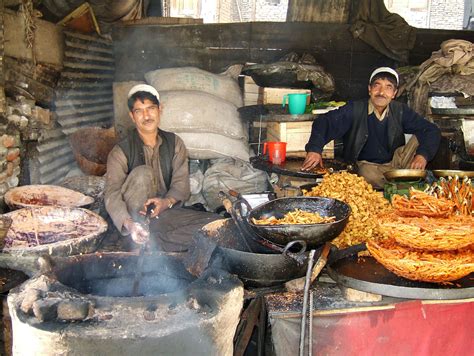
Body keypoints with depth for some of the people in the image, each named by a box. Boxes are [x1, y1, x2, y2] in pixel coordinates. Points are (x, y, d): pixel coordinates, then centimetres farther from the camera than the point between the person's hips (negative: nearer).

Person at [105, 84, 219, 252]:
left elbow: (181, 182, -2)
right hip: (135, 214, -3)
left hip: (165, 211, 3)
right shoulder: (121, 151, -7)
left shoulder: (175, 143, 6)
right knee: (143, 173, -30)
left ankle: (156, 242, -26)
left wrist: (167, 202, -26)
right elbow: (112, 194, -19)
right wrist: (129, 224, -38)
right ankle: (141, 246, -30)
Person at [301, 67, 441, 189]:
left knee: (420, 137, -16)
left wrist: (423, 154, -23)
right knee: (369, 174, -39)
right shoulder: (355, 110, -7)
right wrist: (314, 149, -34)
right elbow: (324, 122, -15)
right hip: (366, 165, -3)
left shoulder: (400, 111, 1)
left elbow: (432, 131, -1)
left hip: (395, 164, 3)